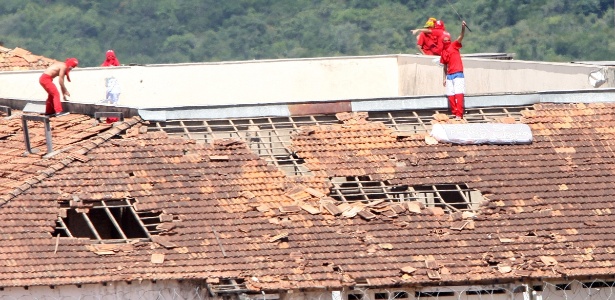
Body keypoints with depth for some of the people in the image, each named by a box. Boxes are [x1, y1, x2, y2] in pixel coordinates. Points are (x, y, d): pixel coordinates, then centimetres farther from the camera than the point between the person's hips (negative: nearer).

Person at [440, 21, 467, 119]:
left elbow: (461, 36, -14)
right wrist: (444, 78, 17)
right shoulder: (443, 52, 12)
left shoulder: (454, 46, 1)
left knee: (459, 94, -13)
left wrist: (463, 27, -31)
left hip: (458, 74, -5)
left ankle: (459, 115, -17)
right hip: (449, 75, 5)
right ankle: (454, 114, 9)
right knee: (451, 96, 3)